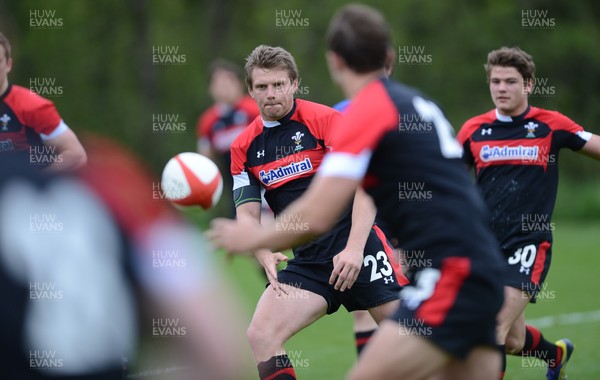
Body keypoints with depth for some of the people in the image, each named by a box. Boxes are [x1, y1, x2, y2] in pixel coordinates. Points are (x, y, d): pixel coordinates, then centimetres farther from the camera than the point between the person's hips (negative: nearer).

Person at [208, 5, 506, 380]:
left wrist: (251, 238, 6)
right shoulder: (414, 102, 18)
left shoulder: (366, 111, -7)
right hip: (479, 270, 9)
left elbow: (316, 218, -12)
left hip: (451, 274, -9)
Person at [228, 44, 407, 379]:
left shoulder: (325, 120, -7)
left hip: (358, 251, -4)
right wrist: (266, 256, -16)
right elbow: (247, 214, 5)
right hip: (307, 261, 4)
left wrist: (354, 248, -23)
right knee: (260, 336, -15)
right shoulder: (244, 147, 7)